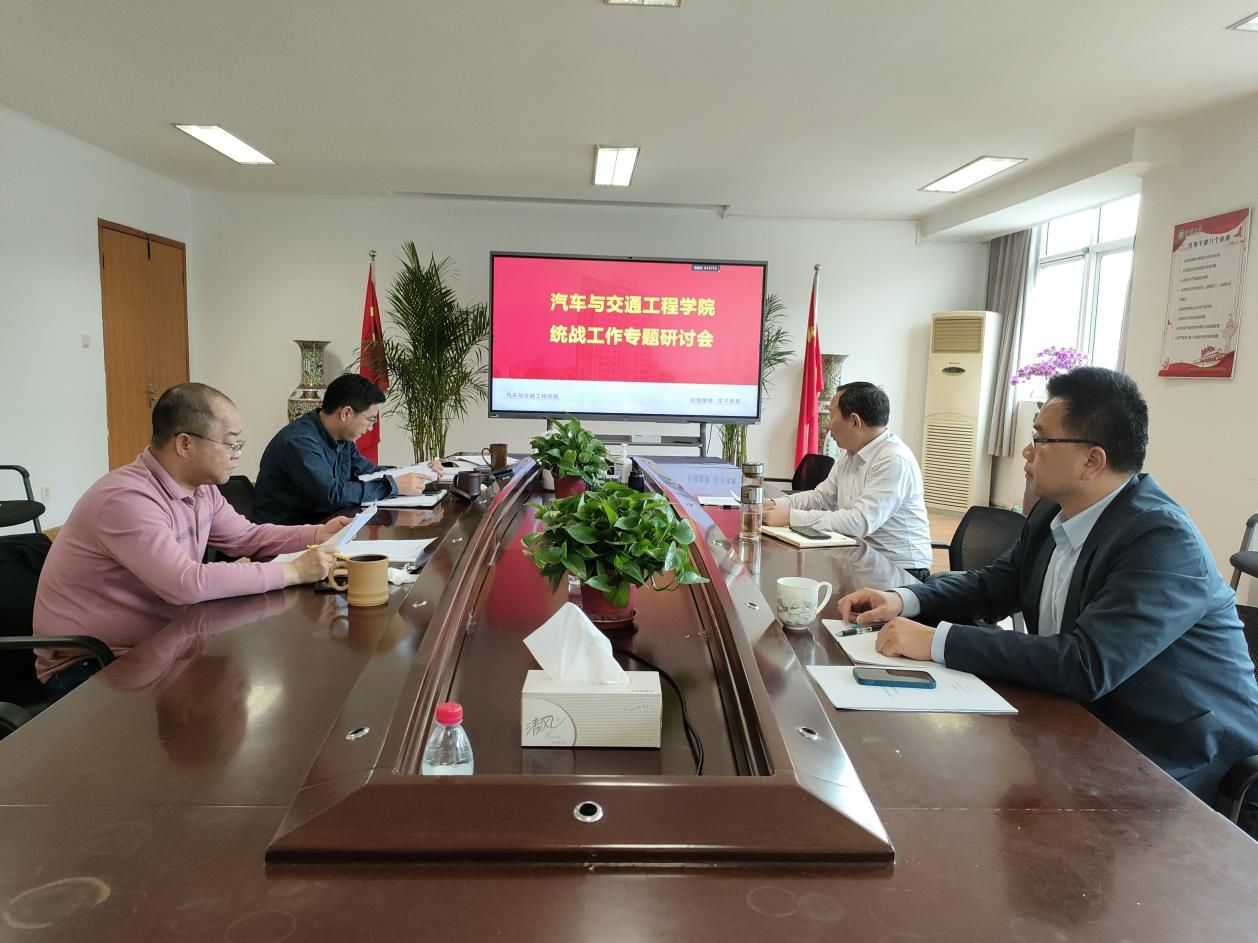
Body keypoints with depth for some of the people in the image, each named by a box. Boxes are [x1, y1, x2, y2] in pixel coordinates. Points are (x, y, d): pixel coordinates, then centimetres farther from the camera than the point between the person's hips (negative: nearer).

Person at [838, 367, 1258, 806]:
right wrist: (902, 601, -9)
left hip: (1174, 762, -6)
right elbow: (991, 585, 9)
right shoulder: (1054, 512, -2)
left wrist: (937, 641, -32)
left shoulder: (1163, 539, -26)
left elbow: (1086, 665, -35)